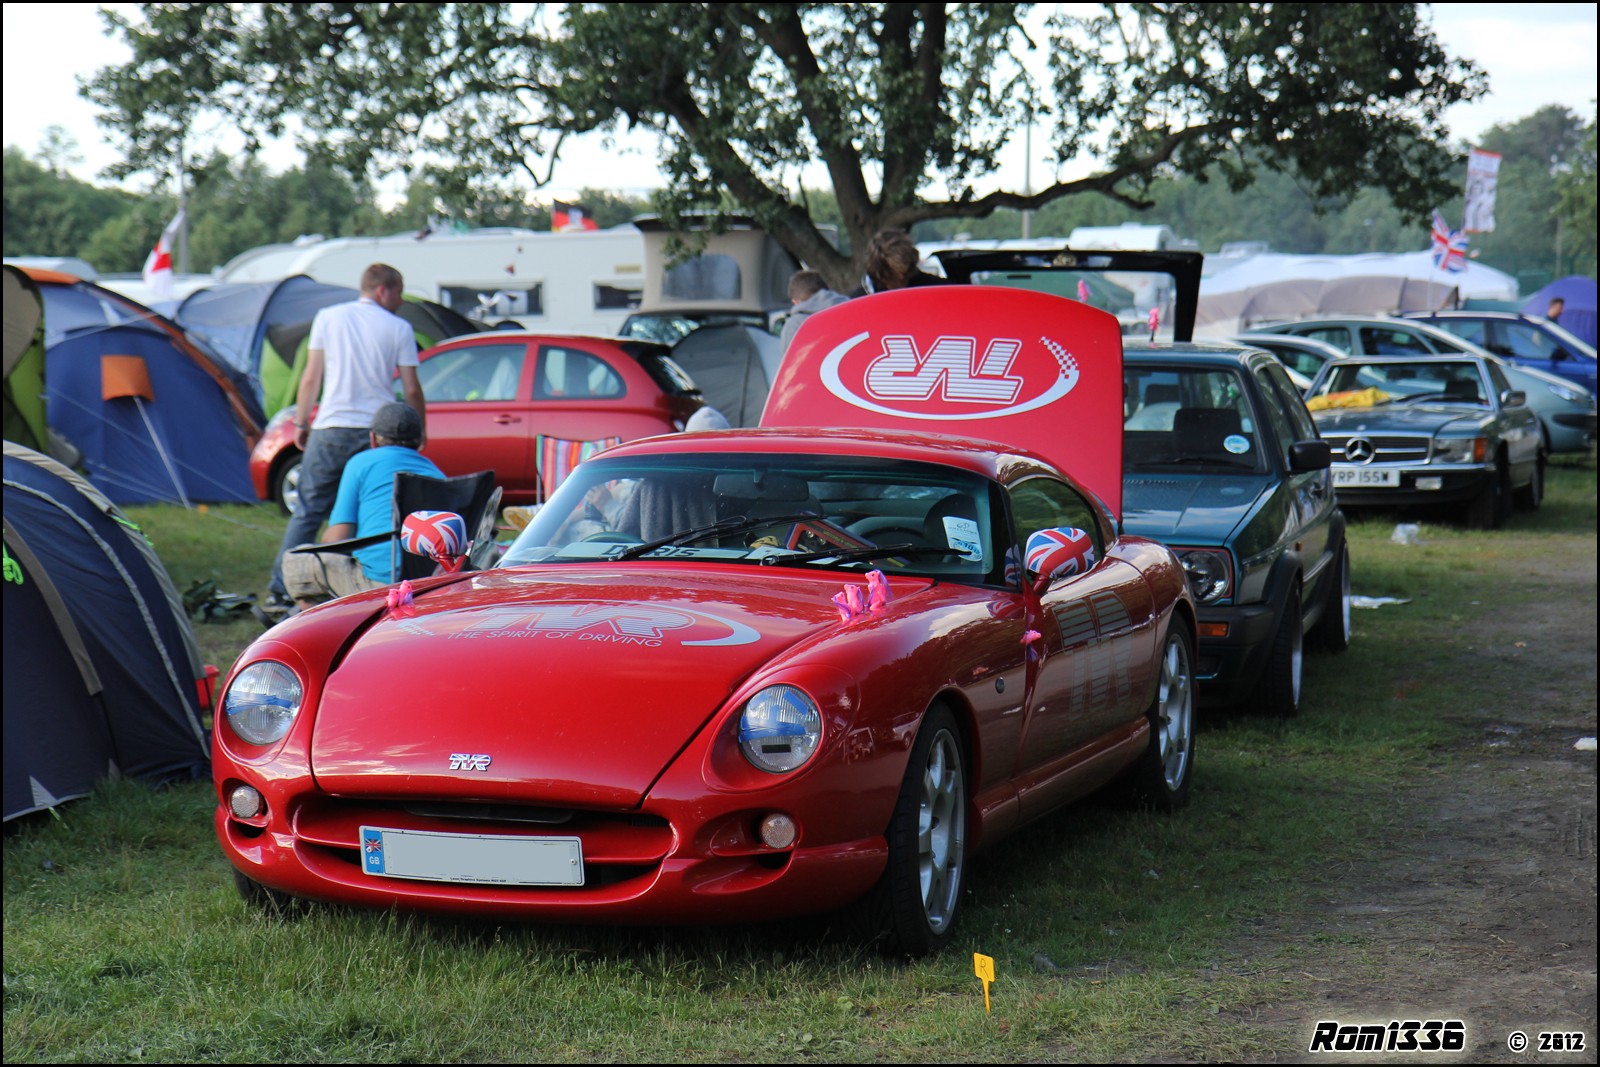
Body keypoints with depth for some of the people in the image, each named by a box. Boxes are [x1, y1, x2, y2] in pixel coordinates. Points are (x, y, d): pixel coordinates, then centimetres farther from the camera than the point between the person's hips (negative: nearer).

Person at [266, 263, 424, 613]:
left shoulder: (328, 318, 7)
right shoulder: (399, 329, 2)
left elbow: (311, 378, 5)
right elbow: (411, 388, 3)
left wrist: (301, 422, 13)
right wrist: (420, 427, 17)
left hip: (331, 429, 1)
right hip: (379, 430, -1)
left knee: (308, 512, 4)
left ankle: (281, 592, 1)